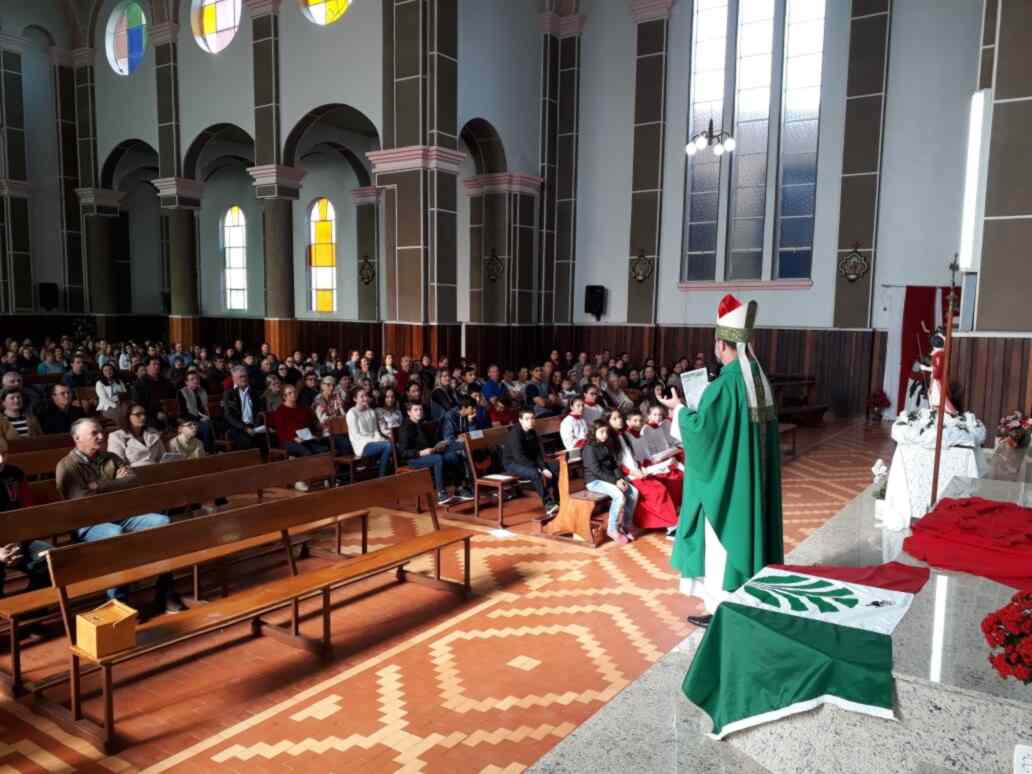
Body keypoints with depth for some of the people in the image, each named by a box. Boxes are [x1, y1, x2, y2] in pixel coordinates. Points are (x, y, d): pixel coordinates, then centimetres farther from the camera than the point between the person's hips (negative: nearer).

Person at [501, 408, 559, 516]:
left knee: (555, 468, -4)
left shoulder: (532, 432, 3)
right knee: (534, 473, -35)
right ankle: (548, 504, -28)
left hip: (528, 462, 8)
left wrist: (543, 467, -15)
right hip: (512, 463, -8)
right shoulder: (515, 434, -21)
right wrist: (539, 469, -29)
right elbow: (519, 457, -28)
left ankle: (555, 498, -2)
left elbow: (538, 453, 4)